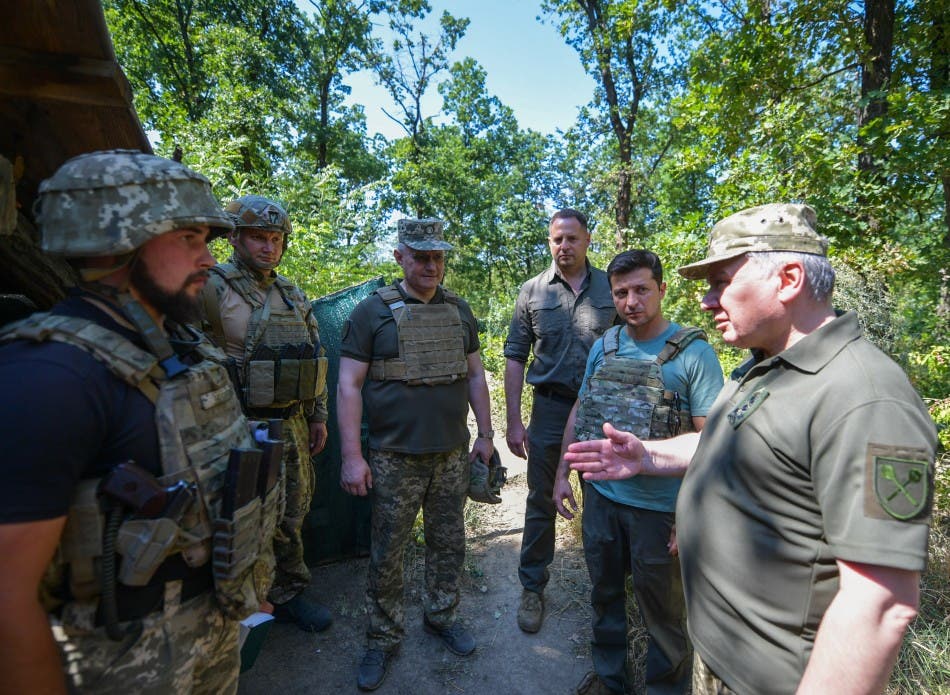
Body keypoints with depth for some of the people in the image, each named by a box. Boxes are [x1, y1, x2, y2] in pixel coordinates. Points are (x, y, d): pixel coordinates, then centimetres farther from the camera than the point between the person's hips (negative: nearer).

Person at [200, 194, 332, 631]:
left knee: (290, 516, 18)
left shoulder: (293, 295, 11)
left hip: (293, 426, 6)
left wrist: (318, 415, 14)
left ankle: (288, 594, 38)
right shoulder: (213, 288, -9)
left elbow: (314, 359, 15)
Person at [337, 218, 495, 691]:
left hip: (453, 455, 4)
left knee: (448, 544, 18)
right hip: (395, 458, -3)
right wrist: (351, 456, -12)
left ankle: (442, 616, 41)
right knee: (386, 555, 9)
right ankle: (383, 639, 32)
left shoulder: (459, 311, 7)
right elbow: (349, 385, -8)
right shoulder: (373, 311, -6)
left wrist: (485, 434, 9)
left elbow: (475, 375, 12)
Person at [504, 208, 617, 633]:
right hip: (550, 407, 0)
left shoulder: (610, 288, 1)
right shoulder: (533, 292, 1)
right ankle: (532, 587, 29)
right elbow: (515, 357, 2)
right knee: (541, 501, 10)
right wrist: (514, 421, -3)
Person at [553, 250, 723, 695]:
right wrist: (563, 473, 7)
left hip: (658, 507, -4)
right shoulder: (604, 346, 3)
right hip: (599, 496, 5)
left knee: (661, 608, 15)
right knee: (604, 592, 22)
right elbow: (579, 411, 9)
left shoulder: (693, 353, -12)